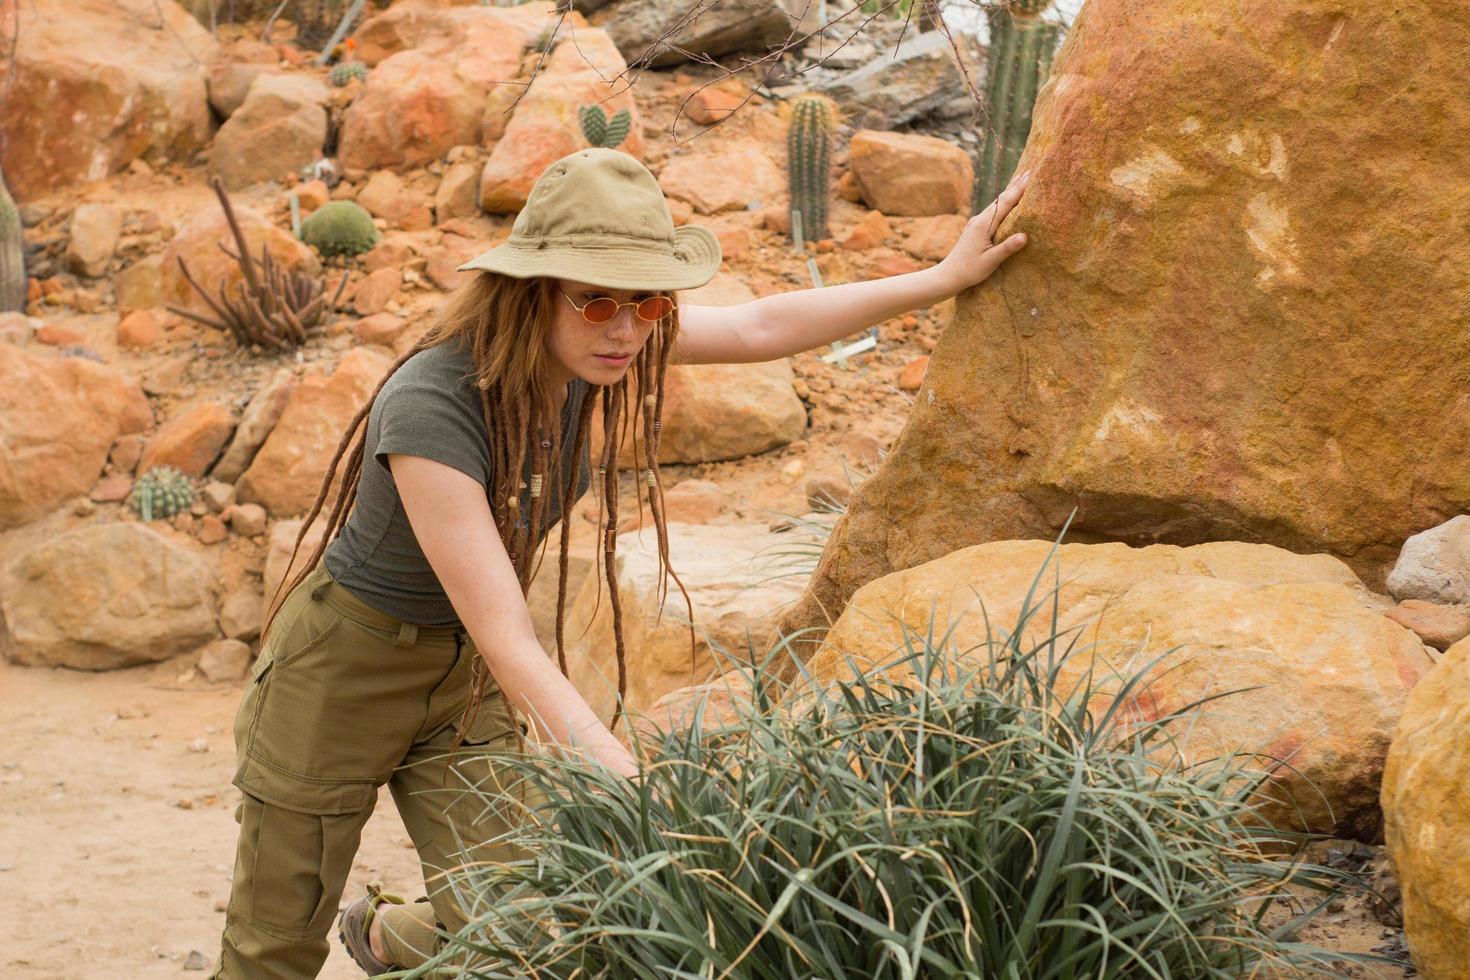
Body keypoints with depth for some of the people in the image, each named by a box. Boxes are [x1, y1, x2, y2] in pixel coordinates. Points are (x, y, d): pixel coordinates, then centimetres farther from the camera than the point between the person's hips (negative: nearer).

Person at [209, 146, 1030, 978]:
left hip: (463, 676, 6)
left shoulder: (584, 344, -14)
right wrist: (639, 794, -45)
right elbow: (507, 641, -37)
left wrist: (948, 277, 5)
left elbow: (763, 327, 0)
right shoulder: (430, 409, -35)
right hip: (346, 661, -6)